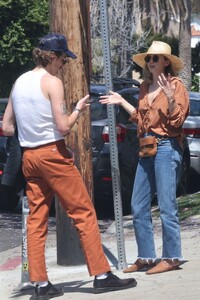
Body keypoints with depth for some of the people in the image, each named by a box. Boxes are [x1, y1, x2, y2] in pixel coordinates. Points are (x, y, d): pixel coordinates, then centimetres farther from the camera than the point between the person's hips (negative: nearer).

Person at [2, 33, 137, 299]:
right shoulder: (52, 82, -10)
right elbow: (63, 127, -16)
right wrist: (78, 110, 1)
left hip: (29, 157, 7)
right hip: (53, 154, -7)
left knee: (36, 220, 7)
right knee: (84, 213, -1)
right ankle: (101, 275, -1)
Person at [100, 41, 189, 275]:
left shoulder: (175, 85, -5)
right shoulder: (145, 87, 16)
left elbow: (177, 120, -11)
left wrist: (170, 98, -25)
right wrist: (122, 102, 22)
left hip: (166, 148, -8)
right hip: (146, 150, 8)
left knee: (166, 207, -7)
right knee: (138, 207, 8)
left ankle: (172, 257, -1)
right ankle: (146, 257, 16)